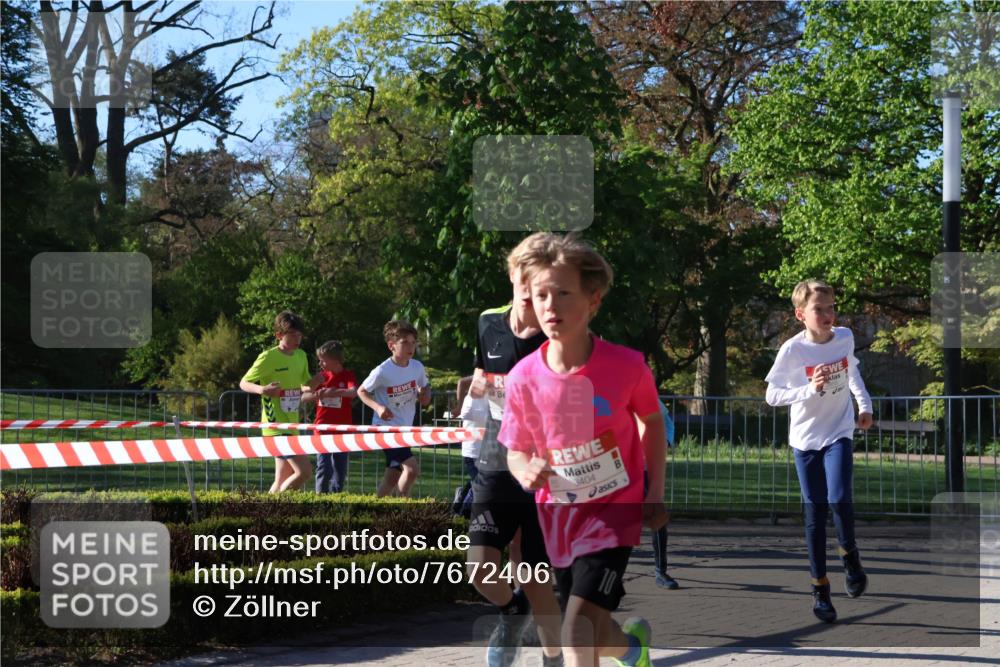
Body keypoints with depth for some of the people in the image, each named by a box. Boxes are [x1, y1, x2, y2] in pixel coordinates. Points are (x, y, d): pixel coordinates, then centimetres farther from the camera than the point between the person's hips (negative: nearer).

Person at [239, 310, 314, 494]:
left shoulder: (301, 356, 10)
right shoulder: (268, 358, -11)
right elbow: (244, 383, -6)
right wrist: (262, 389, -26)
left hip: (292, 425, 8)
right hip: (276, 425, -8)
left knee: (283, 481, 8)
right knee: (304, 471, -16)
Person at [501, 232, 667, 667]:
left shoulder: (627, 366, -16)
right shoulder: (523, 378, -13)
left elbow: (652, 422, 3)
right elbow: (515, 451, 0)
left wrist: (656, 494, -1)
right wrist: (526, 471, -23)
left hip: (614, 512, -3)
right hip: (558, 518, 3)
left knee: (578, 622, -19)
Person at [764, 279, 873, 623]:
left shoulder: (845, 337, -4)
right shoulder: (792, 350, -15)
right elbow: (772, 395, -12)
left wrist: (864, 403, 9)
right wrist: (808, 390, -25)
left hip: (839, 433, 1)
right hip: (806, 438, -1)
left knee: (839, 498, -20)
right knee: (816, 513, 3)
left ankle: (849, 551, 10)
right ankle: (820, 587, 13)